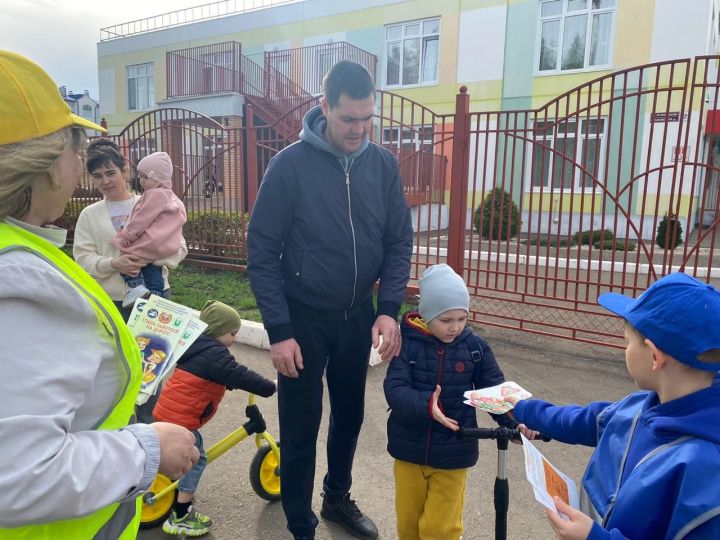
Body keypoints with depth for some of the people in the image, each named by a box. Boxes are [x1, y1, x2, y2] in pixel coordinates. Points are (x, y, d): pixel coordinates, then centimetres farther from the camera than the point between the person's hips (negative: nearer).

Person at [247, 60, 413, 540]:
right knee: (301, 429, 7)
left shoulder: (383, 164, -3)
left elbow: (400, 242, 2)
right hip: (303, 319, -4)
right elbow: (262, 253, -11)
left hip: (359, 316, 4)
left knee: (350, 416, 19)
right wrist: (279, 331, -14)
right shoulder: (291, 165, -14)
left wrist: (389, 310, -10)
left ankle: (338, 499, 44)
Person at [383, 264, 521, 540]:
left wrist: (515, 422, -18)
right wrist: (426, 405, -38)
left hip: (453, 452, 0)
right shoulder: (409, 342, -14)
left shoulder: (476, 347, -9)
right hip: (410, 448, 1)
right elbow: (394, 388, -21)